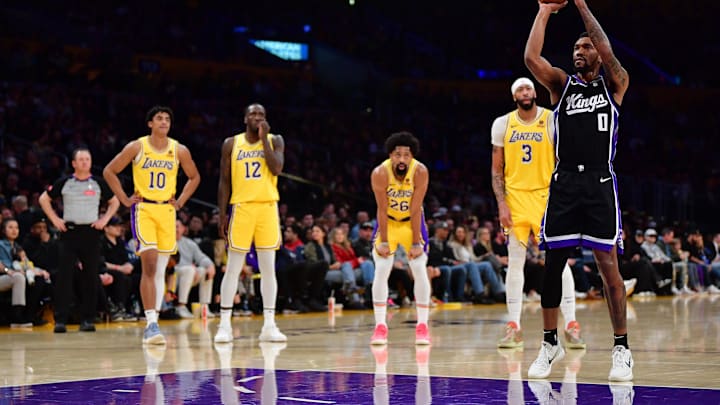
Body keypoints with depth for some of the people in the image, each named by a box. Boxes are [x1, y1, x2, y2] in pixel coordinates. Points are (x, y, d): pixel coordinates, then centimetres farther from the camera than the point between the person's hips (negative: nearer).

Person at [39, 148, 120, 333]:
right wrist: (54, 219, 3)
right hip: (69, 232, -1)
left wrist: (105, 219, 5)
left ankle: (87, 319, 9)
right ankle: (60, 319, -7)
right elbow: (44, 199, 13)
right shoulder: (64, 183, 4)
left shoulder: (98, 183, 7)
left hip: (91, 232, 1)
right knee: (64, 276, -8)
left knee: (90, 277, 2)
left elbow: (115, 202, 18)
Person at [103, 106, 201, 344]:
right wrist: (124, 199, -2)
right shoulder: (137, 147, -4)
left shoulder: (179, 151, 3)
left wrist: (181, 201, 8)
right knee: (149, 266, -16)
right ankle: (151, 323, -17)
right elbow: (109, 172, 2)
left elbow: (194, 177, 18)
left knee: (160, 270, 8)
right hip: (143, 209, -3)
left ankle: (152, 324, 17)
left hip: (167, 210, 4)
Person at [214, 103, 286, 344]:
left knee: (268, 267, 2)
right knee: (233, 268, -1)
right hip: (241, 207, -1)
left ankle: (269, 325, 6)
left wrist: (264, 137, -9)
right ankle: (224, 325, 4)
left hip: (267, 207, 1)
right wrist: (222, 215, 0)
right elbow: (224, 181, 6)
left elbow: (276, 168, -12)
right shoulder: (231, 144, 5)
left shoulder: (275, 141, 6)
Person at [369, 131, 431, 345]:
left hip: (412, 221, 0)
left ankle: (422, 326, 0)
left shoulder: (420, 172, -26)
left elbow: (415, 210, -22)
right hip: (388, 221, 0)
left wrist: (416, 243, -19)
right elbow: (382, 210, -21)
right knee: (381, 271, -8)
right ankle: (380, 326, -2)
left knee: (420, 270, -7)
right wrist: (383, 242, -19)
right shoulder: (380, 173, -27)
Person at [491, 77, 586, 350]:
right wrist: (501, 204, -3)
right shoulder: (502, 124, 4)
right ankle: (514, 328, 6)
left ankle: (571, 326, -2)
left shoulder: (553, 121, -2)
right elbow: (497, 169, 7)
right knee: (515, 262, 1)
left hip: (547, 196, -2)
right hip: (515, 197, 2)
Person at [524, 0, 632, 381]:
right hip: (564, 183, 2)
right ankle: (550, 344, 16)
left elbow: (608, 52, -10)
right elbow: (531, 57, -6)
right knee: (552, 264, 3)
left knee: (608, 266, -4)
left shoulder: (614, 84, 9)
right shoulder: (561, 83, 12)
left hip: (600, 183, -2)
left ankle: (621, 348, 4)